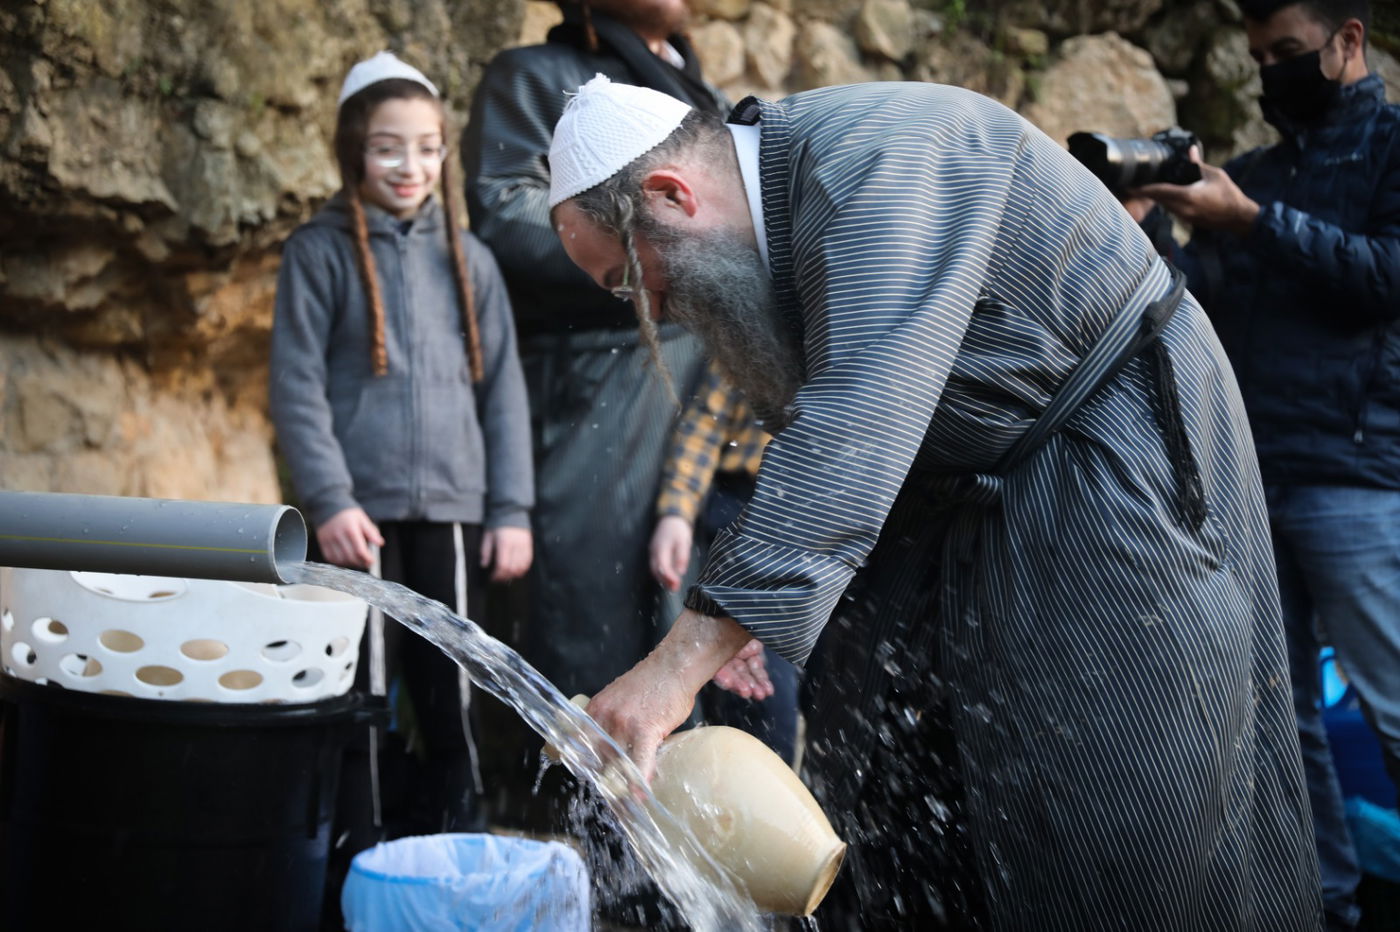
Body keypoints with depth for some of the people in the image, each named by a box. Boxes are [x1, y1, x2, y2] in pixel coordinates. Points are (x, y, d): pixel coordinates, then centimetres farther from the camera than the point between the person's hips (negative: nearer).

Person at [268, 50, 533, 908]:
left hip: (454, 513, 3)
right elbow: (297, 386, -3)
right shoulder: (321, 251, 1)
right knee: (364, 694, 3)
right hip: (364, 514, -3)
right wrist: (328, 500, -12)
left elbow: (503, 388, 9)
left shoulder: (467, 258, 10)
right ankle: (356, 862, 15)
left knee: (452, 699, 9)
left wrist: (511, 508, 3)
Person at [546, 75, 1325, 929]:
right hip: (966, 470, 9)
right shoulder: (775, 201, 0)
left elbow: (852, 432, -39)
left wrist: (684, 658, -41)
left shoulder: (879, 162, -29)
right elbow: (820, 436, 10)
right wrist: (734, 605, -1)